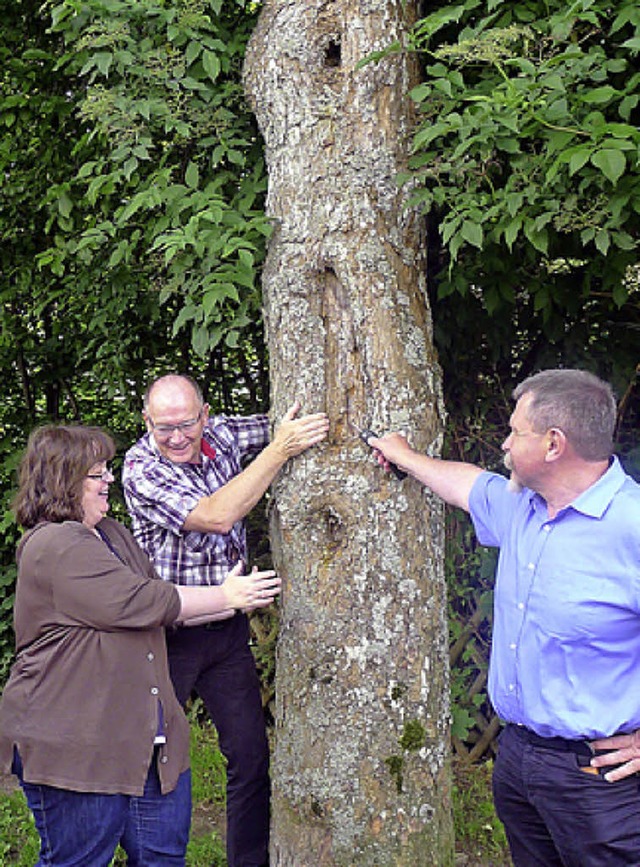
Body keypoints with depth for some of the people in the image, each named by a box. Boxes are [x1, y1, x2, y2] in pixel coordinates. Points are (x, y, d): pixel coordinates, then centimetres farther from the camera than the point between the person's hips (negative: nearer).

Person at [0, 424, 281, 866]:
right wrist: (225, 597, -9)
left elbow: (162, 608, 19)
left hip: (142, 740, 9)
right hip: (75, 749, -9)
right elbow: (143, 603, -20)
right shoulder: (56, 547, -18)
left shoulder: (112, 534, 15)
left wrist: (238, 601, 9)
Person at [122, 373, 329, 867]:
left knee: (251, 756, 8)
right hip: (169, 635, -5)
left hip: (229, 628, 5)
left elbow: (282, 426, 12)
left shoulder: (222, 434, 0)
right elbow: (216, 516, -26)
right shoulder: (141, 469, -16)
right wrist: (279, 450, -25)